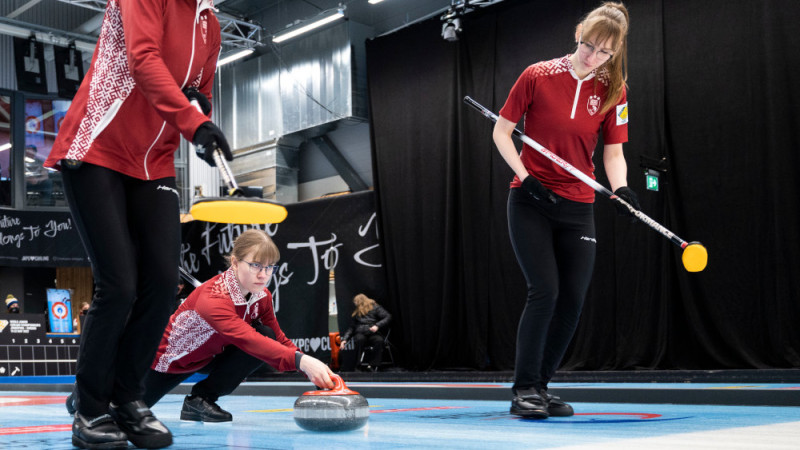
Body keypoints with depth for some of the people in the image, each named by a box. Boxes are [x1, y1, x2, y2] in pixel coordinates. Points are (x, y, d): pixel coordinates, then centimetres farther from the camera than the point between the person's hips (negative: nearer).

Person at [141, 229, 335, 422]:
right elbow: (248, 340, -53)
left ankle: (202, 398, -9)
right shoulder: (212, 298, -40)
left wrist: (313, 369, -27)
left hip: (209, 356, 5)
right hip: (168, 360, -5)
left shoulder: (262, 296, -17)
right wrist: (301, 361, -65)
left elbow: (279, 339, -10)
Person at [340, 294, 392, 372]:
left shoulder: (375, 308, 12)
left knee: (379, 340, -36)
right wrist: (345, 339, 9)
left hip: (373, 334, -2)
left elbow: (388, 317, 0)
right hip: (360, 334, 2)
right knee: (359, 339, -35)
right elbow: (351, 328, 24)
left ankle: (372, 366, -34)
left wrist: (377, 326, -14)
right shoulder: (356, 313, 26)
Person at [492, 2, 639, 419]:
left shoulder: (613, 91, 1)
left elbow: (613, 152, 2)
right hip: (530, 201, -3)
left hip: (578, 207, 4)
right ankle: (523, 389, -4)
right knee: (544, 290, -15)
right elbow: (501, 132, 0)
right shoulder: (537, 76, -6)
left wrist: (620, 187, -18)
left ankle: (540, 385, 16)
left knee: (572, 299, 1)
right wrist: (525, 177, -12)